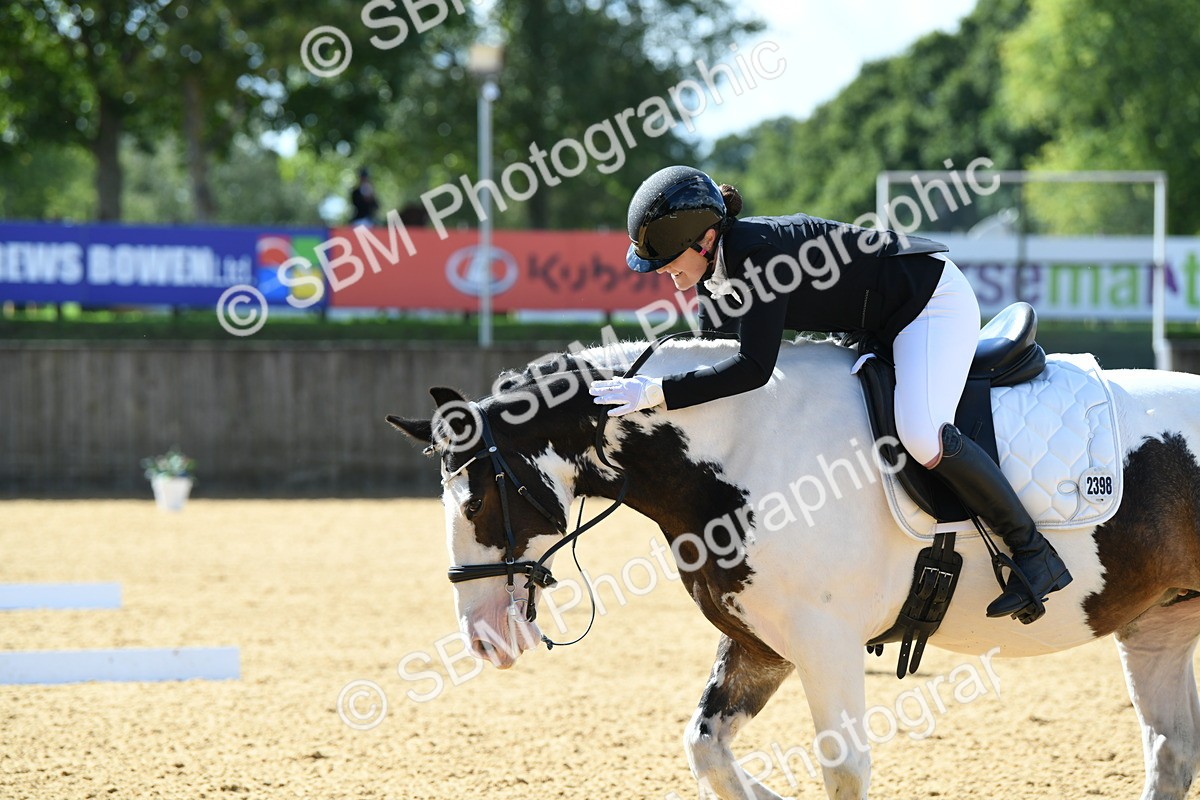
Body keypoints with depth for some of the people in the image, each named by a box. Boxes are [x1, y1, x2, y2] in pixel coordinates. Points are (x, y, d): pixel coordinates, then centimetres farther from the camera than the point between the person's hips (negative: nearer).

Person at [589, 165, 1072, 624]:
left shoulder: (756, 253, -32)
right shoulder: (717, 267, -3)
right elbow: (709, 355, 9)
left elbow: (753, 367, -38)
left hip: (933, 302, -10)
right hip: (880, 327, 10)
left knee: (921, 435, -29)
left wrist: (657, 393, -38)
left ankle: (1036, 554, -19)